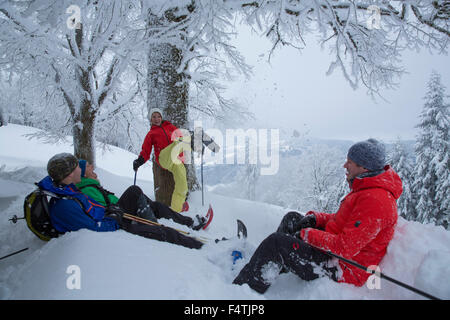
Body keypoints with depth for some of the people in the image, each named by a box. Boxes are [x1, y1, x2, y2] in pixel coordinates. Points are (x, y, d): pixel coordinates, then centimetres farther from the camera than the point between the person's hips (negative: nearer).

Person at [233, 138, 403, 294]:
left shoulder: (375, 200, -26)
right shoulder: (366, 188, 7)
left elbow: (344, 248, -29)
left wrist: (306, 234, -17)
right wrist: (315, 218, 2)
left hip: (346, 270, -11)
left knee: (275, 243, -19)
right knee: (292, 218, 14)